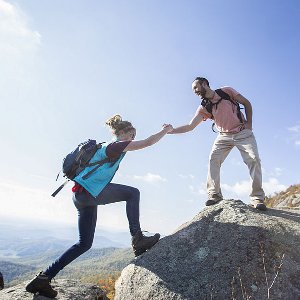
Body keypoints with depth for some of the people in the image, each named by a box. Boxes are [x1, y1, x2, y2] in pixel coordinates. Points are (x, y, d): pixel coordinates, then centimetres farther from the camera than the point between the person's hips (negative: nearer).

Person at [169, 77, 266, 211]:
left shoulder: (226, 91, -6)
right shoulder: (203, 107, -1)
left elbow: (247, 104, 2)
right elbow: (190, 126, -7)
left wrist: (249, 123, -6)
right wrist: (170, 130, -17)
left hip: (243, 133, -2)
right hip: (224, 136, 2)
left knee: (253, 159, -16)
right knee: (213, 159, -19)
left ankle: (257, 197, -8)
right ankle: (214, 194, -14)